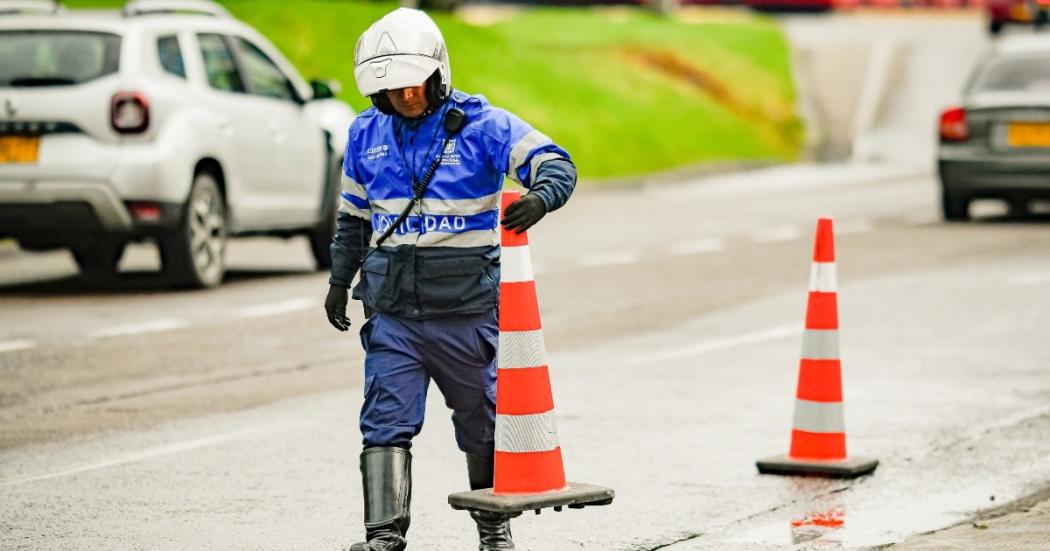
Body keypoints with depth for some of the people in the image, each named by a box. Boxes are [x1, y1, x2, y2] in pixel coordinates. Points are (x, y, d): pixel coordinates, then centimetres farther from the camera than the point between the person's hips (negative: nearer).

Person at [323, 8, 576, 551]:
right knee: (386, 422, -9)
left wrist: (539, 196, -35)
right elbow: (353, 215, 19)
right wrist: (340, 279, 20)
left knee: (483, 422, 12)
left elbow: (556, 163, -14)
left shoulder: (481, 125, -7)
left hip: (468, 308, -2)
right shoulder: (366, 135, 6)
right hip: (392, 312, 2)